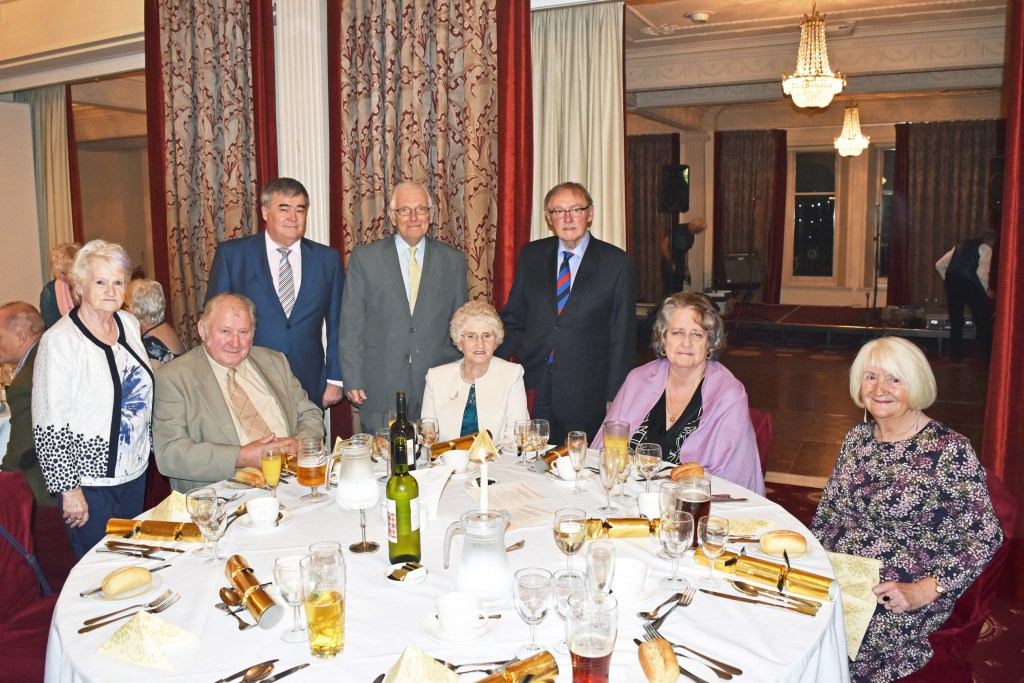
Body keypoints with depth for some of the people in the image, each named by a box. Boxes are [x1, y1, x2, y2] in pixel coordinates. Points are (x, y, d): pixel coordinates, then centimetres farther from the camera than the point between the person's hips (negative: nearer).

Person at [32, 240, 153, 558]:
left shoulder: (129, 323, 3)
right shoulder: (60, 341, -17)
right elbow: (49, 426, -17)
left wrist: (145, 449, 14)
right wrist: (68, 489, -16)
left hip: (135, 470, 6)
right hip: (90, 481, -6)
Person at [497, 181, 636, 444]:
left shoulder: (616, 262, -2)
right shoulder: (530, 256, 7)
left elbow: (623, 336, -1)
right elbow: (513, 319, 11)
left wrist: (615, 398, -4)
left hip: (587, 394, -2)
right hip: (534, 389, 2)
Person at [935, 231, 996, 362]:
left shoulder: (960, 246, 24)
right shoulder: (986, 248, 6)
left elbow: (939, 265, 20)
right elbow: (982, 272, -9)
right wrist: (986, 290, 4)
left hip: (951, 282, 5)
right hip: (970, 284, -5)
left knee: (955, 320, 14)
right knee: (981, 321, 7)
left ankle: (956, 355, 18)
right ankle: (988, 355, 12)